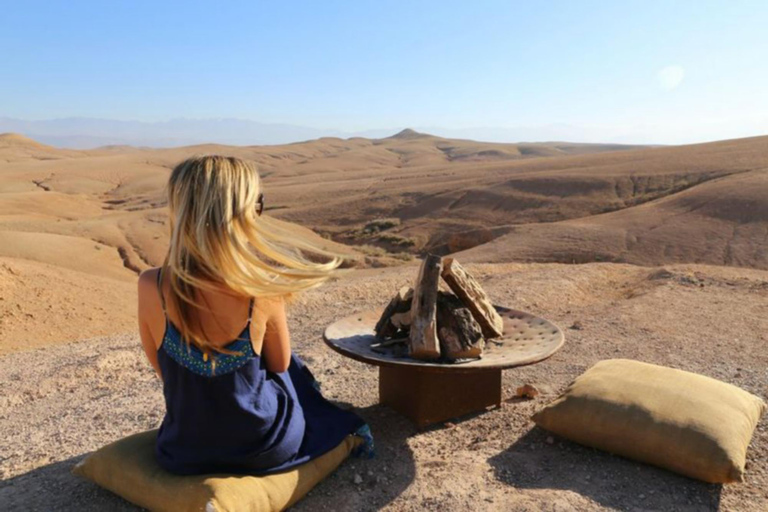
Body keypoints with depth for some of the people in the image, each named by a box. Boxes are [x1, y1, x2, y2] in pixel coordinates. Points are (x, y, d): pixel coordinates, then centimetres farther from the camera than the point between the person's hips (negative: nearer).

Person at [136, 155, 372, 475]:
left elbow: (160, 367, -2)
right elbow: (279, 365, -5)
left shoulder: (150, 286, -19)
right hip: (261, 451, -2)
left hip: (182, 456, 2)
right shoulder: (262, 291, -24)